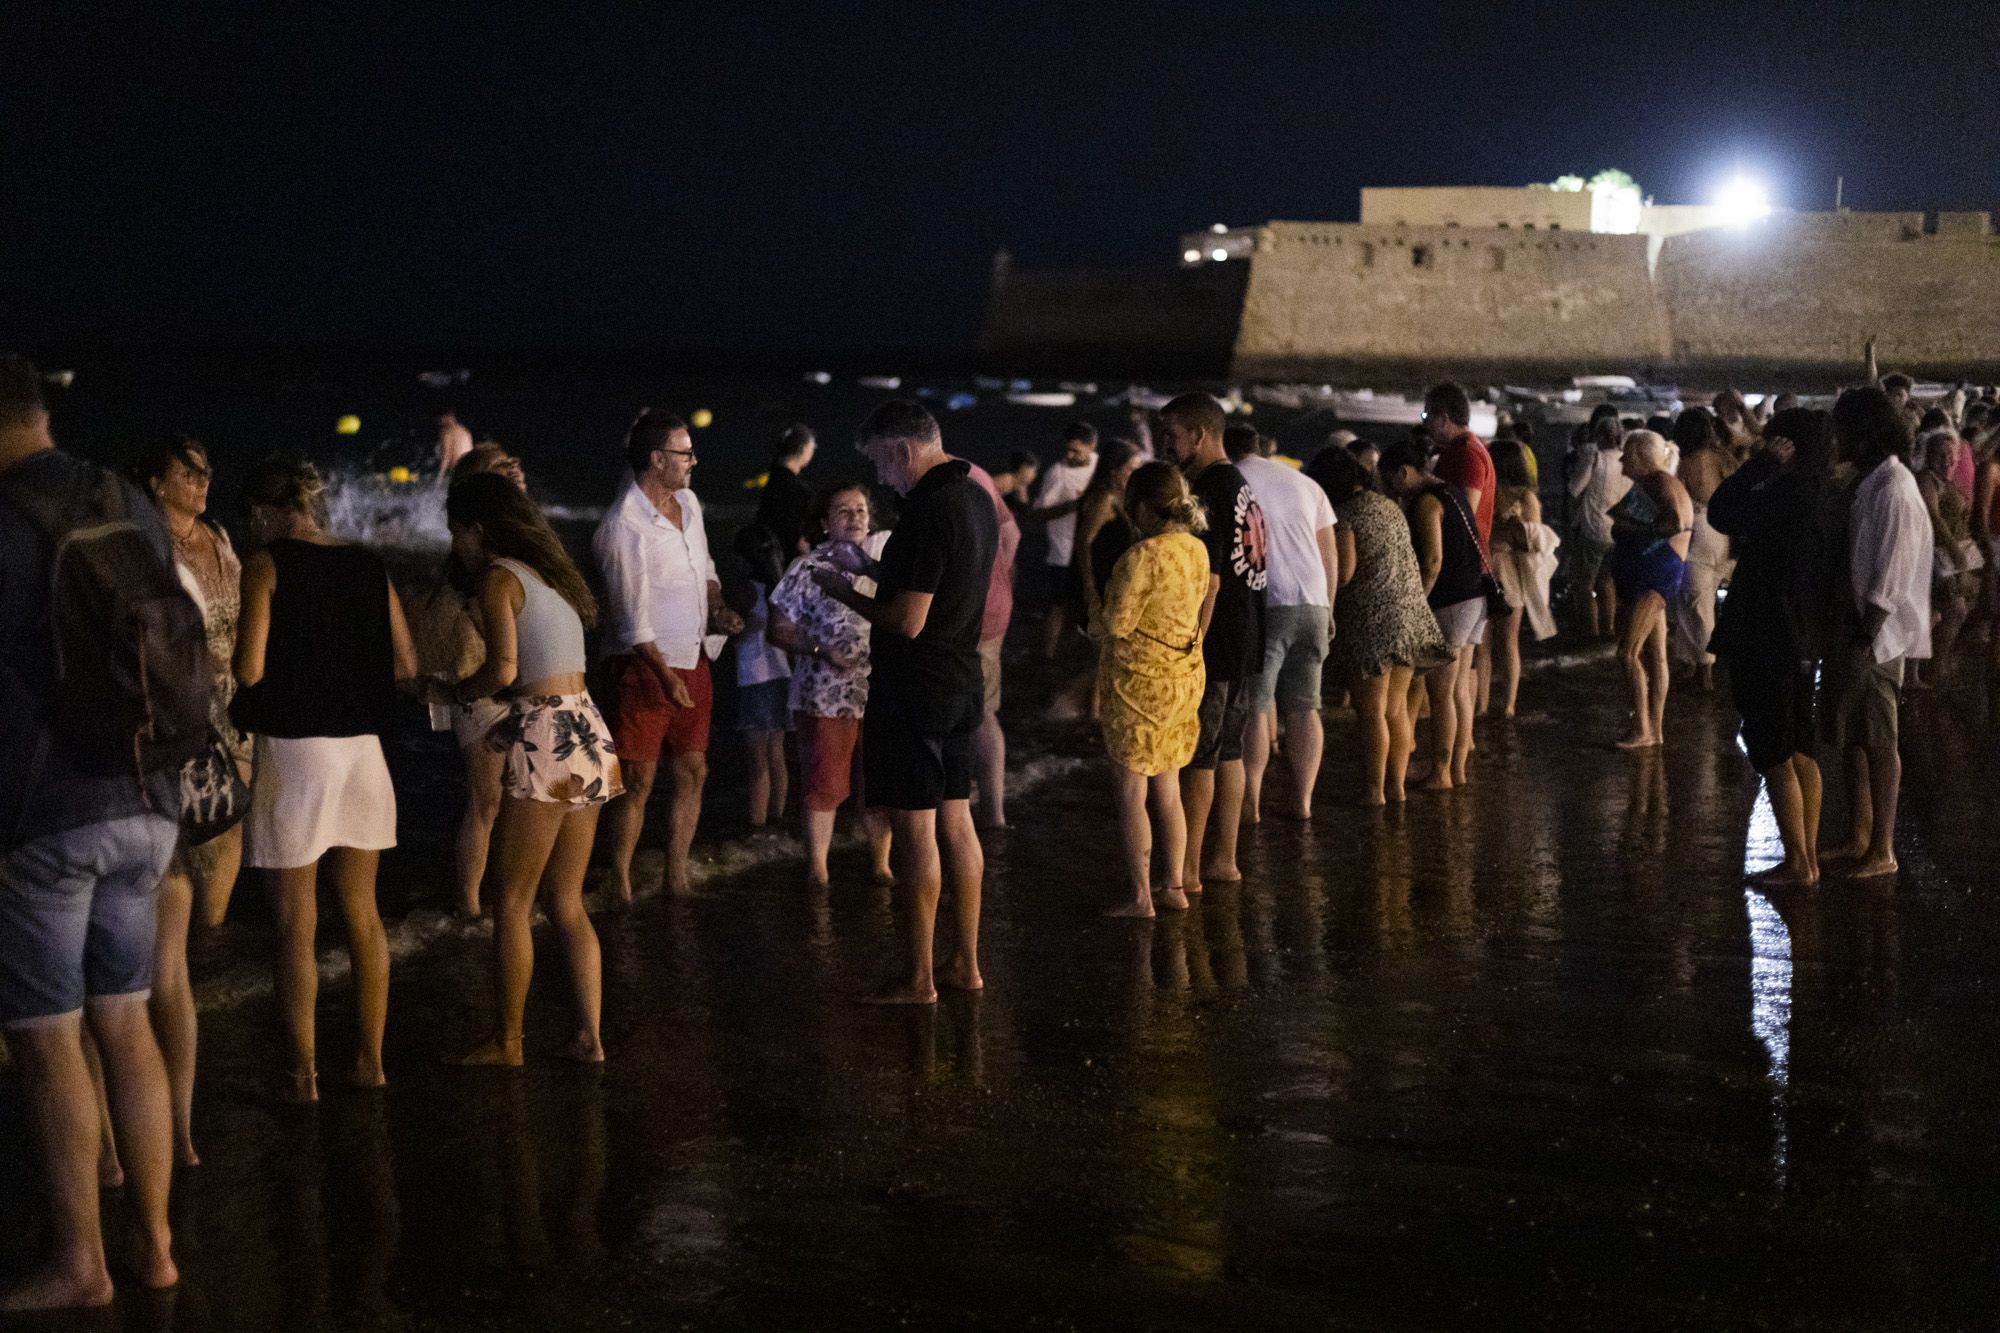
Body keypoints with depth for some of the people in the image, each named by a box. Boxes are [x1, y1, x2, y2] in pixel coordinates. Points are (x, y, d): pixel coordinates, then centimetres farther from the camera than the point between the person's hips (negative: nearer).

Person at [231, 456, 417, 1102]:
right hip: (362, 746, 5)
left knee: (296, 922, 3)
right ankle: (369, 1059, 19)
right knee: (362, 910, 14)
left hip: (293, 747, -5)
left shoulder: (267, 564, -7)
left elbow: (249, 669, -12)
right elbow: (407, 665, 9)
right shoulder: (368, 566, 8)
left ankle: (303, 1072, 7)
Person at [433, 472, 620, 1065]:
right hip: (587, 733, 8)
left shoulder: (499, 577, -7)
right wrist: (509, 724, 21)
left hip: (548, 742, -8)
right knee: (567, 902, 12)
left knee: (512, 901, 2)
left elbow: (504, 669, -17)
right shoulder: (546, 571, 18)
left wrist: (452, 692, 0)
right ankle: (589, 1035, 10)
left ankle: (506, 1041, 7)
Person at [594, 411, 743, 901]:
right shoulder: (622, 527, -18)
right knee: (638, 781, -3)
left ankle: (677, 880, 19)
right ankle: (621, 888, 5)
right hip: (644, 665, -7)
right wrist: (666, 676, -17)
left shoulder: (687, 502, 6)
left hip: (692, 660, 8)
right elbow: (634, 618, -17)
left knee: (692, 773, 9)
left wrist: (716, 608, 4)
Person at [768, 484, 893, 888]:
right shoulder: (809, 569, -6)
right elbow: (777, 630, -4)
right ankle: (817, 869, 15)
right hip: (826, 698, -3)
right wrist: (821, 650, -16)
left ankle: (882, 866, 22)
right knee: (824, 786, 3)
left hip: (880, 696, 3)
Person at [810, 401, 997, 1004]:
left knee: (915, 828, -3)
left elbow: (907, 621, -23)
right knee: (956, 820, 13)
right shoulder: (976, 499, 10)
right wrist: (868, 570, 19)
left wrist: (842, 591, -8)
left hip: (913, 692, -9)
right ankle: (964, 963, 20)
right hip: (961, 686, 9)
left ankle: (918, 977, 2)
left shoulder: (928, 511, -21)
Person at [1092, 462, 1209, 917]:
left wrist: (1094, 624, 3)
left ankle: (1139, 895, 5)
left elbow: (1116, 624, -20)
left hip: (1138, 680, -7)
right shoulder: (1198, 551, 3)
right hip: (1185, 678, 7)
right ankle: (1174, 885, 22)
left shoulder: (1142, 556, -21)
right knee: (1168, 790, 17)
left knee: (1130, 793, 2)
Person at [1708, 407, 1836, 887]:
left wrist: (1761, 462, -12)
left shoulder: (1788, 492, -20)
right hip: (1802, 643, 9)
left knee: (1774, 756, -2)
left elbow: (1722, 513, -16)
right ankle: (1808, 856, 21)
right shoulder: (1820, 494, 8)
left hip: (1766, 643, -9)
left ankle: (1797, 861, 0)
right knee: (1800, 752, 15)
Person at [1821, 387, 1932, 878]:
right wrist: (1846, 633, 14)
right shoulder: (1868, 484, 12)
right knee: (1850, 736, 14)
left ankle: (1882, 850, 5)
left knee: (1877, 740, -2)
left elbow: (1888, 576, -21)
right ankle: (1858, 839, 24)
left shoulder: (1893, 489, -17)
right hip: (1854, 629, 9)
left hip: (1876, 636, -9)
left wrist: (1866, 635, -21)